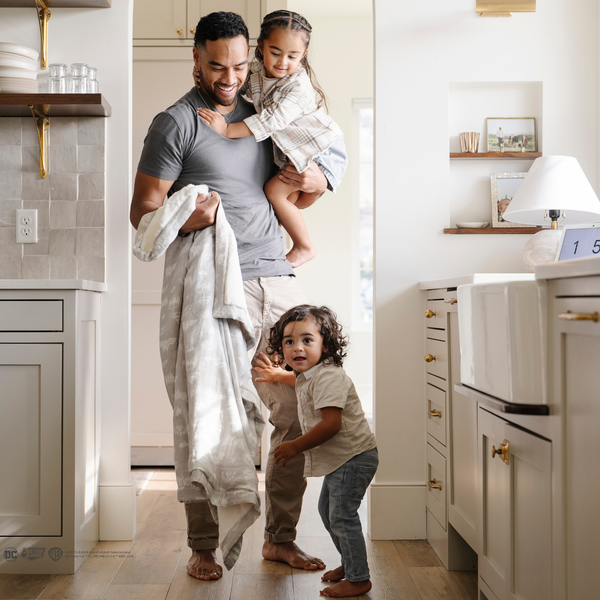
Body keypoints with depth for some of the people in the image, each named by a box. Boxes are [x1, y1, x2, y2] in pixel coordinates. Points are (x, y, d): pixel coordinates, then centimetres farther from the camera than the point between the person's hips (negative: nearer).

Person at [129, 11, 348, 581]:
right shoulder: (175, 123, 2)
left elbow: (286, 197, 30)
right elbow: (141, 211, -2)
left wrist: (317, 179, 7)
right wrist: (182, 221, -23)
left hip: (278, 281, 6)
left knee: (295, 415, 4)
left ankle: (280, 538, 18)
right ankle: (203, 547, 14)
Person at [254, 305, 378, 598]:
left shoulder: (328, 377, -24)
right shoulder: (309, 375, 8)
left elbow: (331, 423, -32)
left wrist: (296, 446, -24)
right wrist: (281, 376, 42)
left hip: (353, 457, -11)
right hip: (338, 458, 11)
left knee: (342, 515, -7)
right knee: (327, 509, 20)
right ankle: (350, 563, 36)